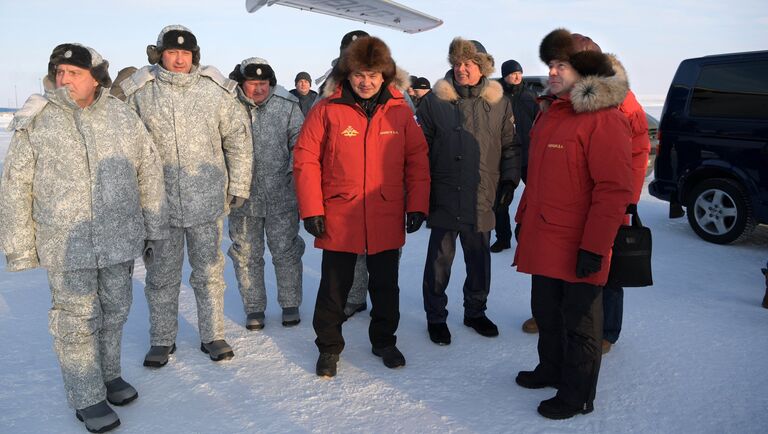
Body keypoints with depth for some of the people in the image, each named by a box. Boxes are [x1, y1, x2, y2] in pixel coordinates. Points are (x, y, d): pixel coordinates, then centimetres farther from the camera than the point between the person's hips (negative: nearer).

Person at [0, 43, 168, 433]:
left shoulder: (123, 118, 2)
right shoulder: (34, 122, -4)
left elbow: (149, 175, 7)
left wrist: (154, 230, 8)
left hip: (120, 239, 3)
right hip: (65, 244, -2)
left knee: (115, 311, 16)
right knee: (77, 319, 7)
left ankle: (109, 375, 38)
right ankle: (87, 397, 23)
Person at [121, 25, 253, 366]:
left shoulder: (216, 90, -2)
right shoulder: (139, 93, -2)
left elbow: (238, 140, 4)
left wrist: (238, 186, 2)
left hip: (207, 201, 0)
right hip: (159, 201, 0)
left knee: (209, 272, 11)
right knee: (162, 276, 12)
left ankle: (212, 335, 27)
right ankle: (162, 339, 28)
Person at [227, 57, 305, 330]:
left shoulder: (287, 105, -2)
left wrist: (294, 173, -7)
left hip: (281, 196, -1)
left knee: (286, 251, 9)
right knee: (247, 254, 11)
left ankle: (290, 304, 26)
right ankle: (254, 307, 27)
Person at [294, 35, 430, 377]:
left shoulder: (400, 111, 1)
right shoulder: (327, 110, -6)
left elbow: (417, 160, 4)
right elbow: (305, 160, -6)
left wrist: (417, 205, 0)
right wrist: (311, 209, -10)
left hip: (386, 220, 2)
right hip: (338, 218, -2)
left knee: (386, 285, 16)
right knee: (334, 286, 11)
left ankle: (384, 340, 37)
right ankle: (329, 347, 29)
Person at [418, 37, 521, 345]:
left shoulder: (499, 103, 6)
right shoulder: (435, 100, 0)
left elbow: (510, 147, 12)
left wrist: (509, 181, 2)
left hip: (481, 200, 2)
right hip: (443, 197, -2)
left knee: (479, 260, 14)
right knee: (440, 259, 6)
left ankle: (475, 311, 34)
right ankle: (436, 317, 22)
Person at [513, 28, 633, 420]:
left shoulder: (603, 118, -16)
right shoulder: (550, 113, 11)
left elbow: (614, 189, -20)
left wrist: (594, 247, -21)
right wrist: (524, 218, 18)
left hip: (577, 248, -8)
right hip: (543, 240, 8)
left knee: (579, 322, 8)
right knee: (545, 312, 21)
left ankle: (577, 395, 26)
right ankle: (552, 369, 43)